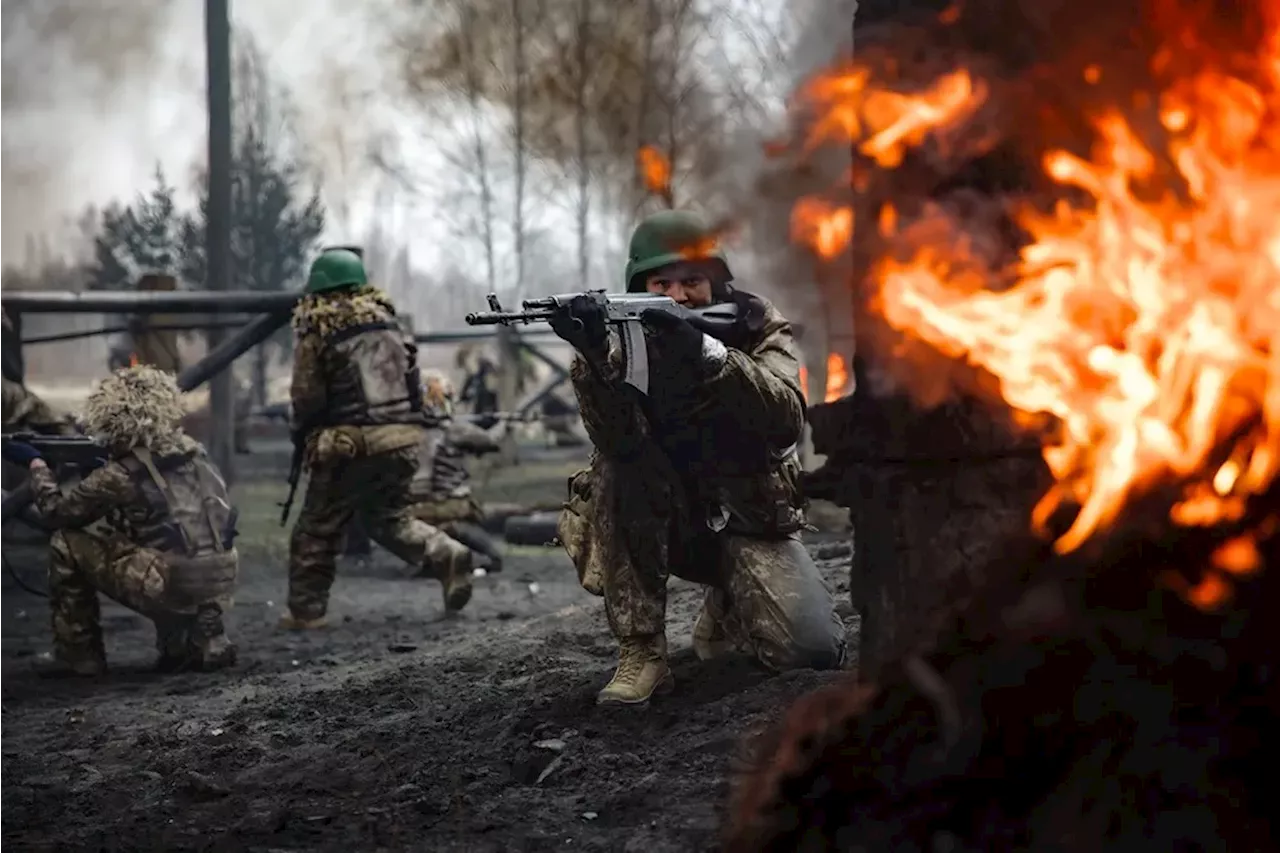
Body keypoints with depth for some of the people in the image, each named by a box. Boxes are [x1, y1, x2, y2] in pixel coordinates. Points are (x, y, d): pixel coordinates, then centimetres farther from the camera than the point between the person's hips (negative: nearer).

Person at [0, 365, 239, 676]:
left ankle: (77, 655, 15)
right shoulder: (191, 450, 9)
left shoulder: (119, 476, -8)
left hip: (174, 589, -6)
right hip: (220, 585, 6)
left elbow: (56, 512, 6)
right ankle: (205, 638, 20)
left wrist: (36, 464, 21)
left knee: (67, 545, 8)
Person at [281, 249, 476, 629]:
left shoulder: (316, 330, -6)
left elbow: (306, 396, -5)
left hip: (350, 444, -5)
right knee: (389, 517, 20)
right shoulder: (386, 319, 9)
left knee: (318, 527, 9)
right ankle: (446, 555, -2)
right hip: (403, 438, 5)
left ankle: (306, 609, 12)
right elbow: (411, 377, 11)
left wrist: (302, 433, 13)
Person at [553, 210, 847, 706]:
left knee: (814, 649, -22)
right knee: (618, 466, -32)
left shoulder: (755, 327, -7)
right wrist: (596, 358, -46)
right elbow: (618, 439, -28)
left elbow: (786, 422, -27)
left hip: (749, 519, 0)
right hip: (662, 524, 0)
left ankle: (727, 612, 15)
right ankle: (640, 651, -22)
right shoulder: (623, 336, -10)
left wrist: (708, 354, -40)